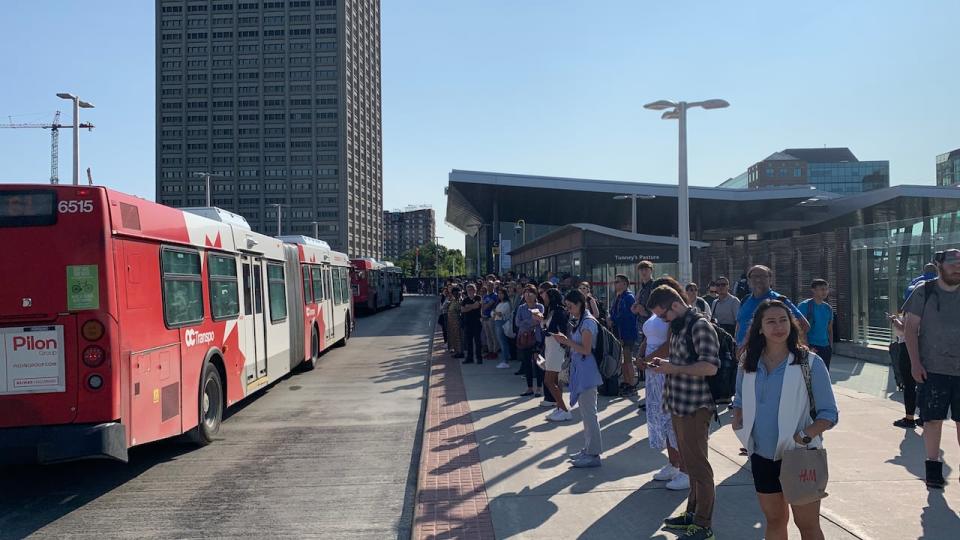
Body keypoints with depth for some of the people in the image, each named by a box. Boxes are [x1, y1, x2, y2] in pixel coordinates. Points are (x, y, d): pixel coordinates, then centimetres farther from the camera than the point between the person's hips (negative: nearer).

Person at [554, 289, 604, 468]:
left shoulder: (588, 322, -15)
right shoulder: (579, 321, 14)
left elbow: (586, 350, -19)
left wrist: (567, 341, -16)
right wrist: (566, 341, 5)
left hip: (587, 372, -10)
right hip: (579, 371, 10)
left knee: (589, 413, -5)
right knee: (585, 412, 15)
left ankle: (594, 455, 1)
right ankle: (588, 449, 24)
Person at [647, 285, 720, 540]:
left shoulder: (700, 325, -16)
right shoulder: (679, 326, 13)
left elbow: (710, 366, -24)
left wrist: (673, 368, -19)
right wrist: (664, 363, 7)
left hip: (695, 407, -9)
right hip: (678, 404, 9)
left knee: (698, 466, 0)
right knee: (689, 463, 17)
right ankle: (692, 513, 29)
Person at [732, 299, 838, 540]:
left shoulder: (810, 362, -11)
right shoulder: (748, 363, 2)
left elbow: (829, 413, -9)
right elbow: (739, 401, 16)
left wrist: (805, 436, -23)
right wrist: (738, 422, -3)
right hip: (762, 457, 4)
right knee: (774, 520, 18)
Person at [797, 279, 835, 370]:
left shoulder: (828, 308, 12)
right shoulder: (804, 306, -8)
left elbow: (830, 329, 19)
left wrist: (831, 347, 13)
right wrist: (807, 347, -18)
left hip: (825, 347, 7)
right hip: (811, 347, -7)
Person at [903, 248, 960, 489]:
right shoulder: (924, 292, -1)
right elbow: (910, 328, -2)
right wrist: (915, 362, -9)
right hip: (932, 369, -2)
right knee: (933, 419, 2)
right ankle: (933, 466, 14)